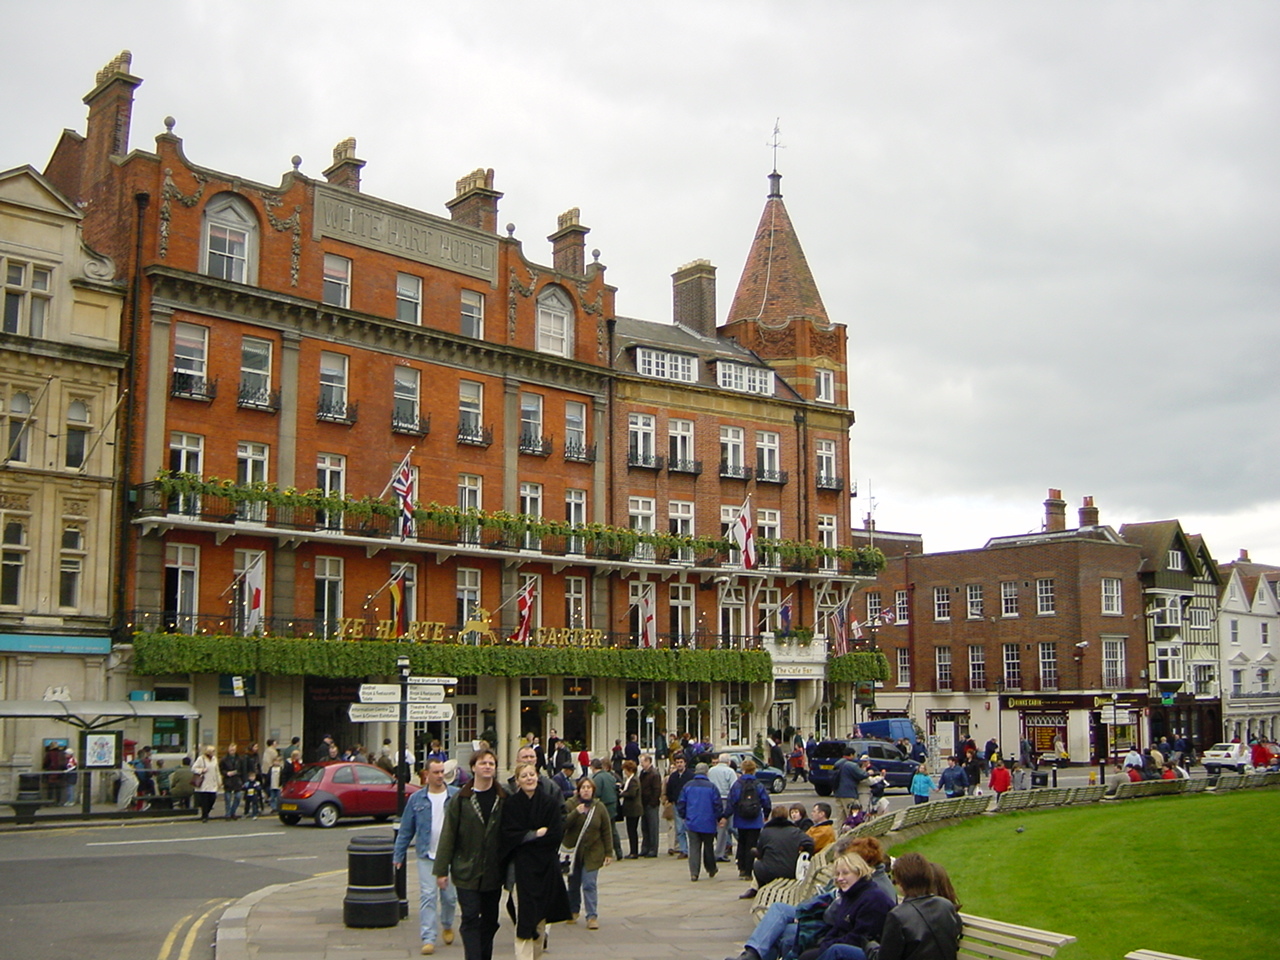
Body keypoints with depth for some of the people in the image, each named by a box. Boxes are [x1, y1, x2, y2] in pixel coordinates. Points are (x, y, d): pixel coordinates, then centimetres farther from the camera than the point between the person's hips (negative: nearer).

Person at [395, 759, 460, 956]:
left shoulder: (456, 796, -1)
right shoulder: (417, 799, 2)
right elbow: (406, 829, 7)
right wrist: (398, 855, 5)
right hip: (426, 856, 0)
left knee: (449, 896, 9)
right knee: (427, 896, -5)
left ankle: (447, 926, 36)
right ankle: (428, 938, -1)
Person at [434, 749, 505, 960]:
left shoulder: (504, 799, 3)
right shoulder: (461, 799, -2)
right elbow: (448, 835, -2)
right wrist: (442, 869, -6)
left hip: (494, 872, 2)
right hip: (467, 871, -2)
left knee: (490, 919, 10)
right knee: (470, 918, -6)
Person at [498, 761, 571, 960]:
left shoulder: (551, 804, 2)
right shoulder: (510, 805, 1)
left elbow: (557, 835, -7)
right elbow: (509, 835, -9)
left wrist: (526, 837, -10)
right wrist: (536, 834, -12)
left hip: (545, 867, 2)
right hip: (521, 868, -2)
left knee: (541, 918, 10)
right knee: (524, 918, -9)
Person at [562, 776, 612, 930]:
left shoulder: (599, 807, 0)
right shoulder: (570, 804, -3)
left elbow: (606, 832, 4)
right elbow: (563, 824, -14)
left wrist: (609, 853, 2)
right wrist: (576, 813, -25)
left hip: (592, 852, -1)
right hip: (572, 851, 1)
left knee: (590, 884, -8)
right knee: (573, 883, 11)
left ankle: (592, 916, -5)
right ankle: (573, 911, 30)